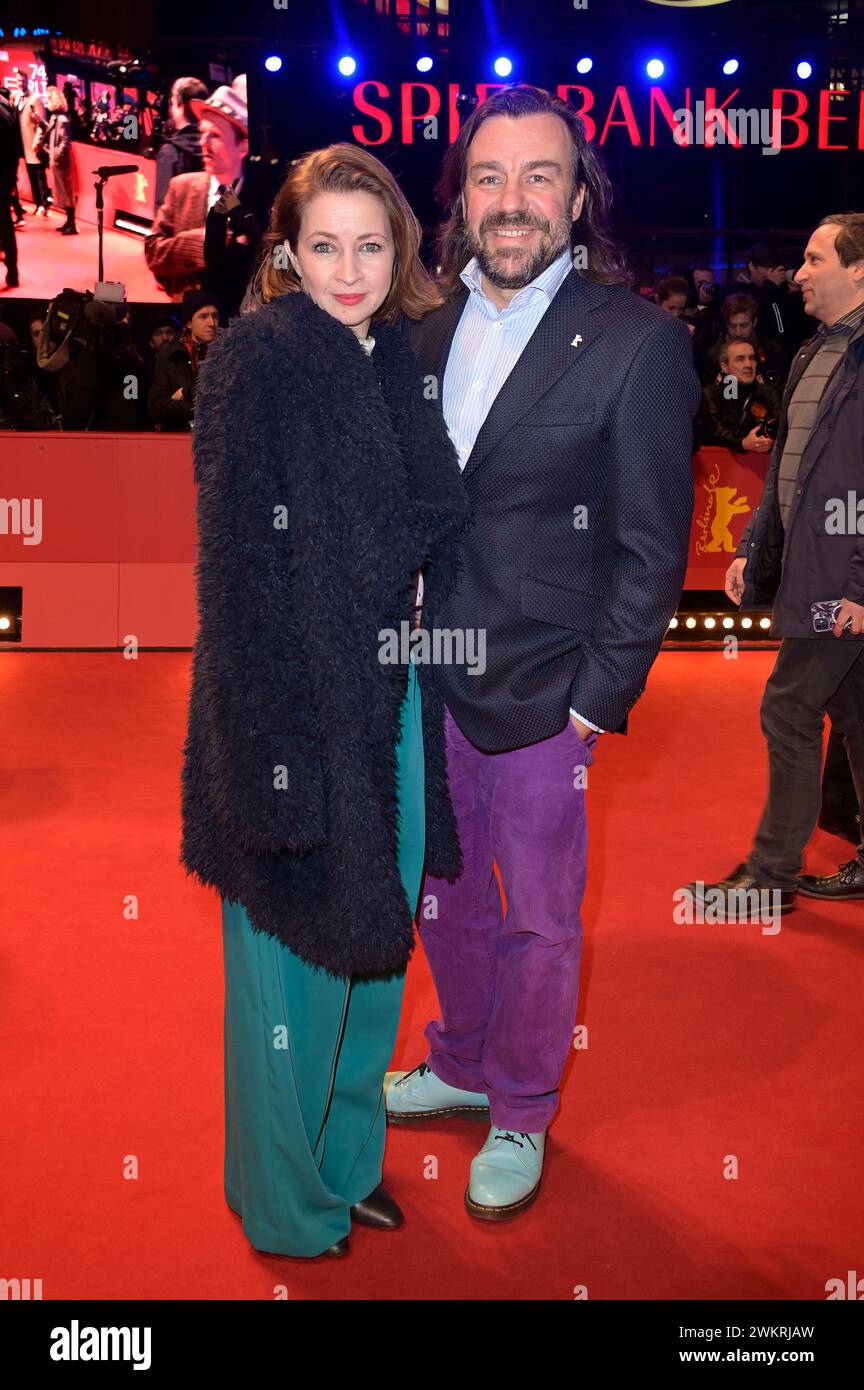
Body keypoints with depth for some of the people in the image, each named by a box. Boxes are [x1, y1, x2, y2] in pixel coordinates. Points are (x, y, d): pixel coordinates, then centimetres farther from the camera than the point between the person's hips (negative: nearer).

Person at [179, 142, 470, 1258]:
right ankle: (286, 1203, 28)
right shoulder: (255, 360, -12)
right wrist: (279, 742, -21)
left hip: (389, 704, 7)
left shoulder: (398, 361, 9)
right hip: (294, 701, -7)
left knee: (372, 941, 17)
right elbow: (240, 560, -17)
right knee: (293, 953, 7)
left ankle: (347, 1153, 39)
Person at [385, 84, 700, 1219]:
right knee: (445, 891, 20)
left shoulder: (637, 341, -11)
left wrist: (596, 701, -13)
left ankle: (521, 1114, 32)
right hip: (427, 683, 5)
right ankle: (461, 1064, 44)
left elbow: (652, 550, -10)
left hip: (540, 697, -5)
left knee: (538, 916, 10)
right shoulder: (431, 334, 6)